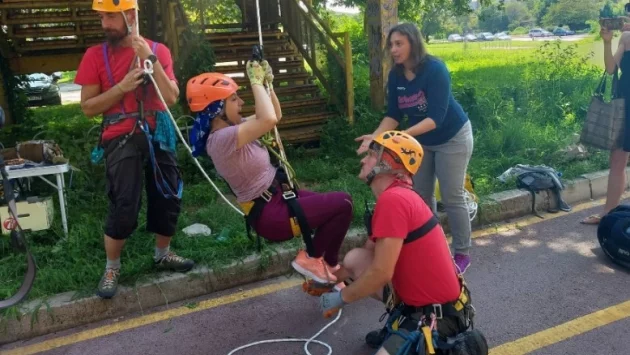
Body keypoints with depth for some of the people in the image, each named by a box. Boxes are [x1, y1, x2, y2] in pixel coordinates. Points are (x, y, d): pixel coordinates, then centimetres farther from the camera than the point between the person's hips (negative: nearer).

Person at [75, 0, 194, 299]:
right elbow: (88, 107, -2)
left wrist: (150, 59, -15)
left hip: (157, 135, 3)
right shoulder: (96, 55, 0)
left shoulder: (158, 50, 4)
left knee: (169, 197, 10)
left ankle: (162, 254, 32)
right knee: (124, 208, -8)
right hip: (121, 139, -3)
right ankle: (111, 269, 13)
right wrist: (122, 86, -15)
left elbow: (171, 97, -7)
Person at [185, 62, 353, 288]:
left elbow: (276, 116, 14)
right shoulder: (221, 139, -24)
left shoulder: (231, 128, 6)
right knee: (342, 204, -9)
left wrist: (268, 83, 0)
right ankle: (312, 258, 7)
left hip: (277, 196, 10)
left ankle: (328, 266, 22)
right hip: (270, 216, -10)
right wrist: (256, 82, -23)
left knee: (338, 204, 13)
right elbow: (269, 120, -37)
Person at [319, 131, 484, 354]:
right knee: (354, 259, 5)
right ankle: (398, 328, 15)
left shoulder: (393, 200, -24)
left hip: (436, 315, -9)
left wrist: (341, 297, -8)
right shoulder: (395, 196, 9)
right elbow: (369, 254, 19)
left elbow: (380, 274, -25)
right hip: (417, 298, 9)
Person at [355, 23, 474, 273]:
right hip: (421, 141, 6)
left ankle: (462, 254, 12)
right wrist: (375, 137, -26)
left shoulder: (435, 69, -27)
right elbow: (393, 114, -8)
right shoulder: (395, 76, -9)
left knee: (452, 197, -2)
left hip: (452, 139, -6)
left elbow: (436, 117, -33)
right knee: (421, 195, 8)